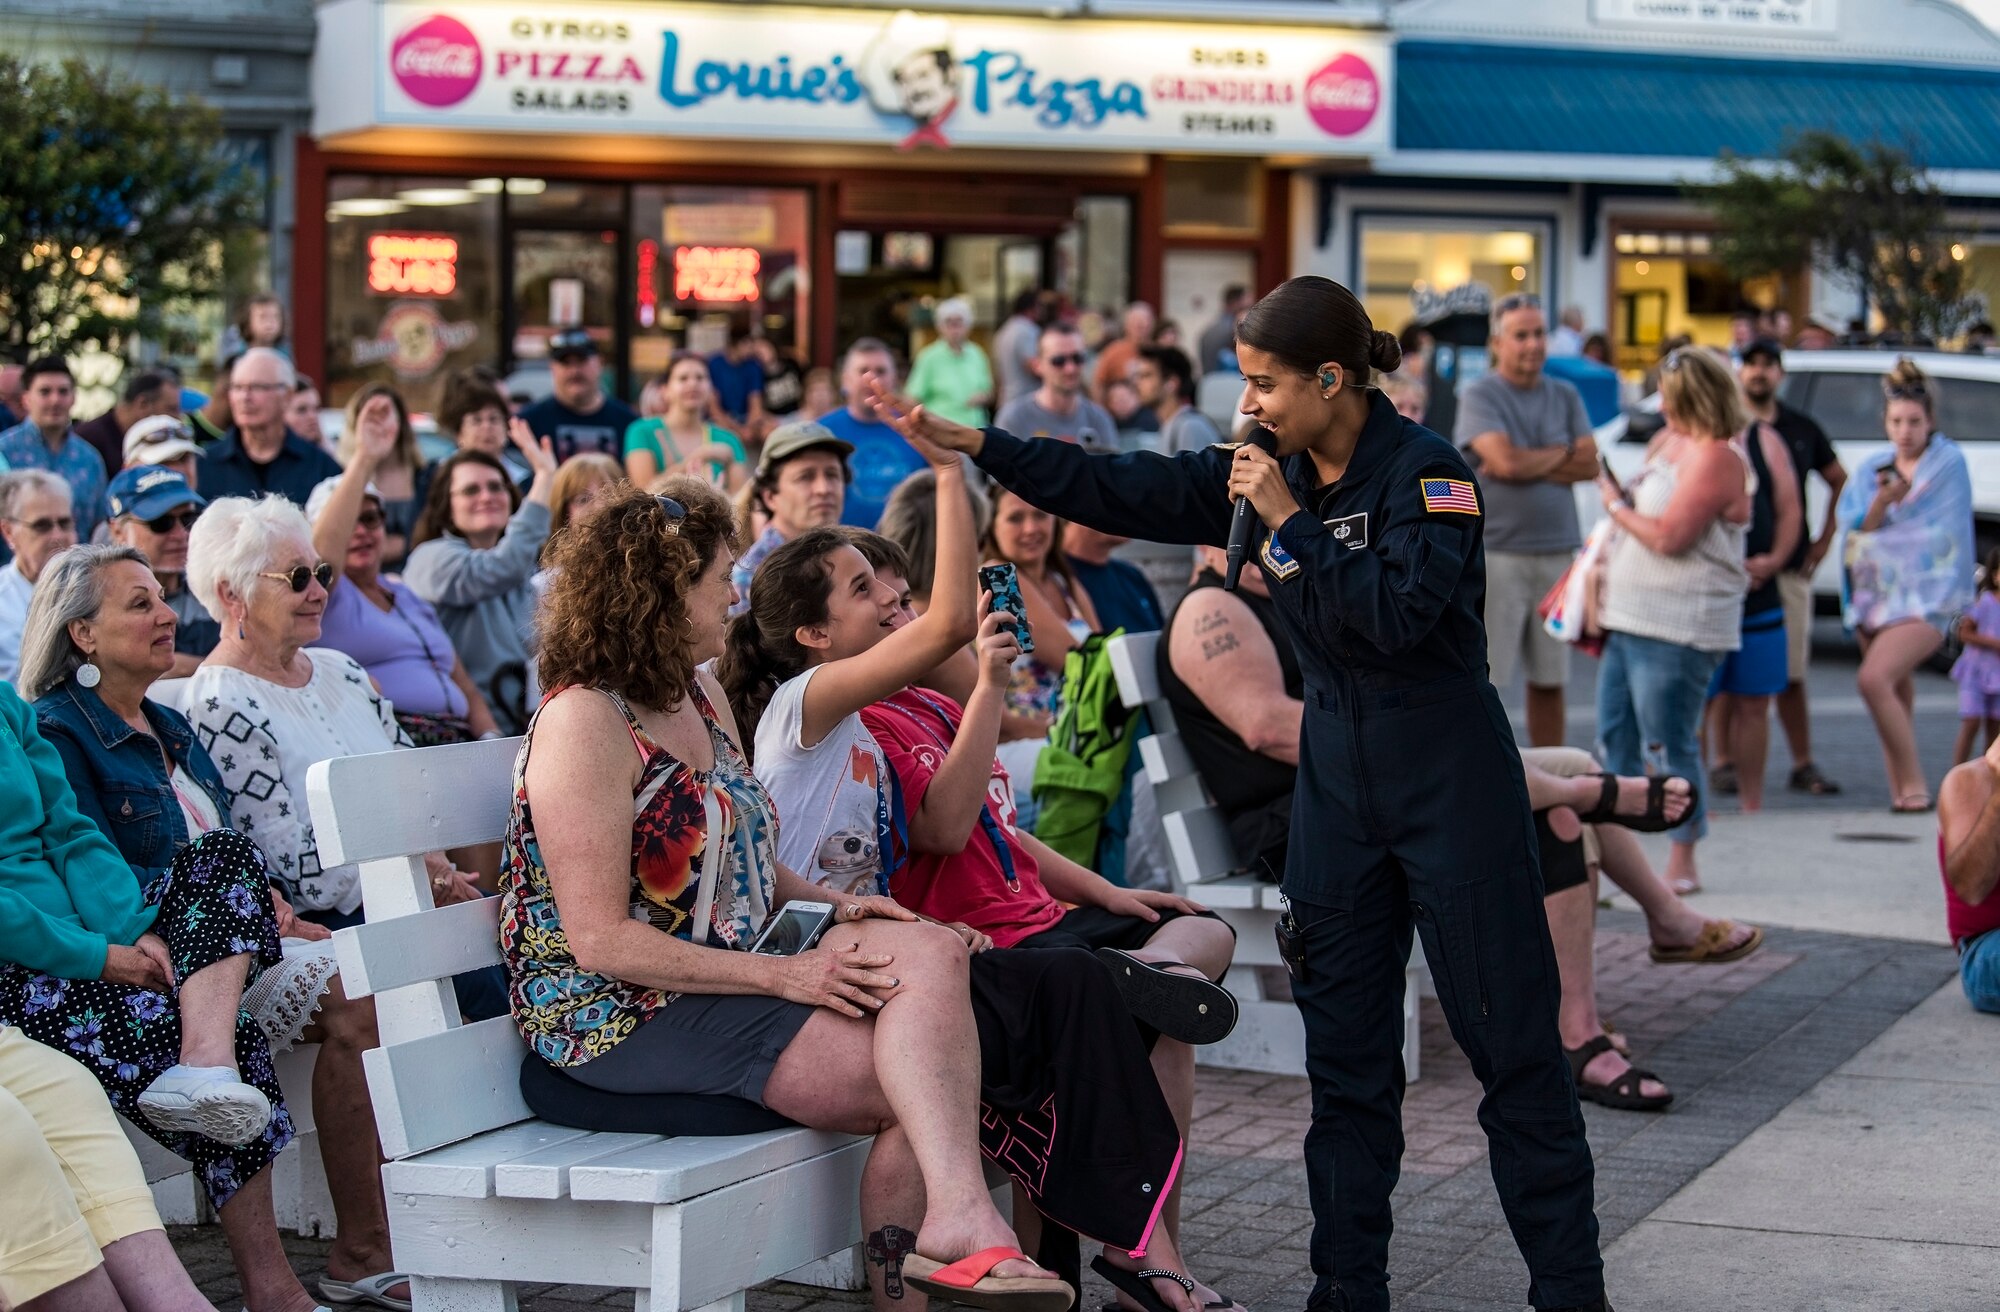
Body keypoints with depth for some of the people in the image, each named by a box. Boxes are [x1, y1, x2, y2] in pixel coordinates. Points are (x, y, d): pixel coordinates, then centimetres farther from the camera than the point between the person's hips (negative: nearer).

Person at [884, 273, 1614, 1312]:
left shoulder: (1428, 473, -15)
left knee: (1512, 1043, -2)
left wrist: (1289, 523, -22)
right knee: (1345, 1052, 8)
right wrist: (973, 445, 1)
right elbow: (1118, 492, 6)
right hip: (1335, 770, 6)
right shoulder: (1268, 474, 4)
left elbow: (1398, 613, -27)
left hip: (1449, 776, -6)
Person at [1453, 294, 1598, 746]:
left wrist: (1529, 463, -11)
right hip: (1497, 552, -5)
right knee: (1482, 679, -4)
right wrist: (1563, 453, -1)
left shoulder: (1565, 396, 12)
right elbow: (1506, 460, -17)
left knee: (1549, 681, 10)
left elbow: (1590, 466, 0)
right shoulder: (1478, 396, -3)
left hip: (1558, 552, 5)